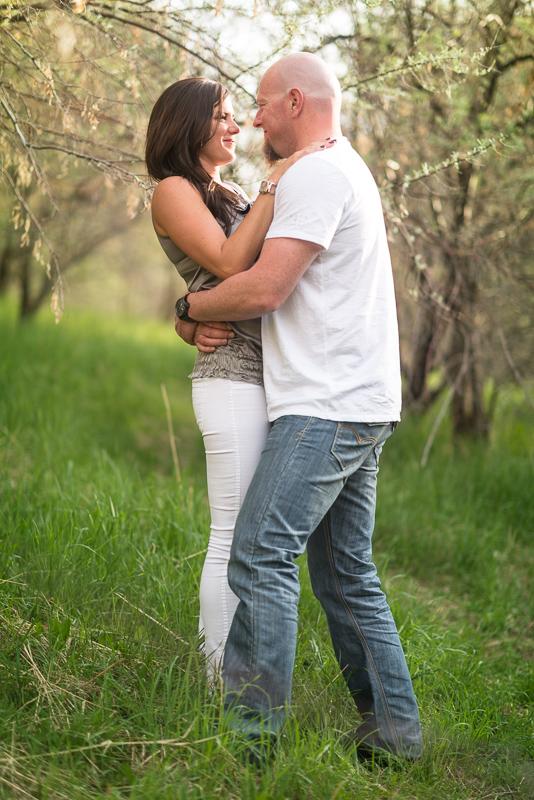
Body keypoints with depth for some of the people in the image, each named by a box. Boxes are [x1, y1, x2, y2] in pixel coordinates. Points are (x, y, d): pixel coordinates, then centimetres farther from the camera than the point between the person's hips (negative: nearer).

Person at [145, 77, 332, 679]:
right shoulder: (173, 191, -2)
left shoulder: (230, 195, 21)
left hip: (269, 376, 8)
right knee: (235, 537, -5)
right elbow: (229, 262, -16)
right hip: (233, 377, -8)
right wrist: (276, 182, -15)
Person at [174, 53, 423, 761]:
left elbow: (264, 288, -19)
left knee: (261, 559, -13)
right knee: (346, 575, 11)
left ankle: (250, 734, -13)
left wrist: (192, 305, 0)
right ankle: (392, 734, 15)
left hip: (327, 408, -11)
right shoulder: (347, 169, 24)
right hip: (357, 407, 11)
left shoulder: (316, 174, -10)